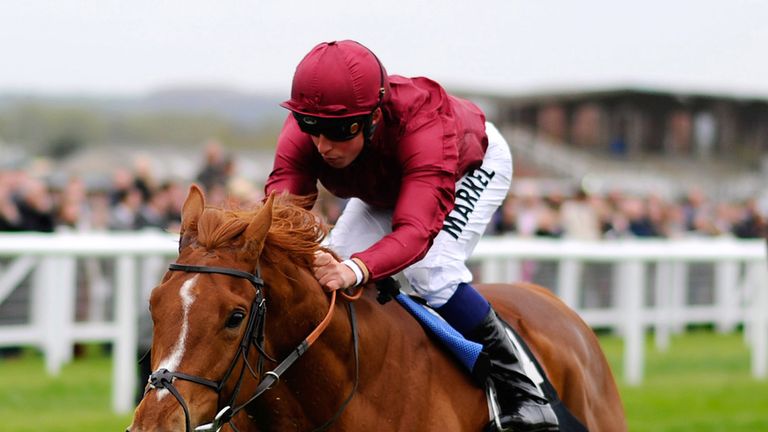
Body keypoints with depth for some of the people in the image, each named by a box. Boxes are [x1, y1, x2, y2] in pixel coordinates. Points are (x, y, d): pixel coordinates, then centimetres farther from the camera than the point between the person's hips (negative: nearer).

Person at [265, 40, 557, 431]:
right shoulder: (301, 134, -34)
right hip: (386, 185, 6)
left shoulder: (422, 125, -48)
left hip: (473, 165, -5)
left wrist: (356, 270, -78)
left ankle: (519, 393, -16)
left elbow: (415, 230, -59)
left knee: (430, 271, -29)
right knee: (332, 261, -15)